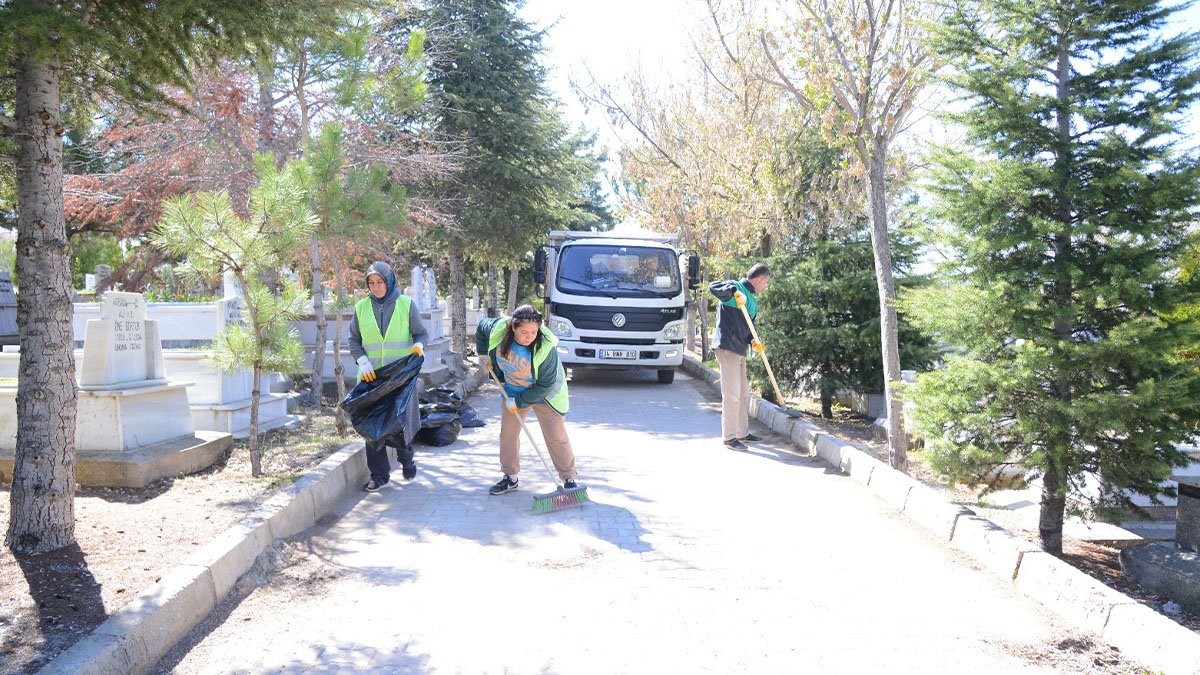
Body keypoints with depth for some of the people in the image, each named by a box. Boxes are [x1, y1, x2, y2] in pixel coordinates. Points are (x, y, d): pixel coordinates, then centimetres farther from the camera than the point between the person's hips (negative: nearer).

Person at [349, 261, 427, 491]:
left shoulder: (406, 304, 0)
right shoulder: (361, 307, 6)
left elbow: (421, 333, 5)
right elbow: (354, 340, 11)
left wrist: (418, 346, -17)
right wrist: (362, 361, -7)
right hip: (371, 376, 2)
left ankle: (406, 460, 35)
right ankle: (379, 474, 13)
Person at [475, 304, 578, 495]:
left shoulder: (545, 348, -35)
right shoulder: (498, 329, -24)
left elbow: (545, 385, -27)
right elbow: (481, 327, 2)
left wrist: (519, 402, -22)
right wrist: (483, 354, 3)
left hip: (543, 393, -5)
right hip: (513, 390, 5)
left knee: (556, 437, -2)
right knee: (507, 433, 9)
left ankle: (569, 479, 10)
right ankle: (510, 478, 23)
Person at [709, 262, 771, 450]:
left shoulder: (752, 300, 19)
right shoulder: (736, 287, -8)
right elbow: (713, 287, -25)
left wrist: (753, 342, -1)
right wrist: (734, 292, -39)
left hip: (740, 350, 10)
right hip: (727, 349, -10)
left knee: (744, 393, 17)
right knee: (732, 394, -7)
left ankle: (743, 433, 29)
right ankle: (729, 437, 0)